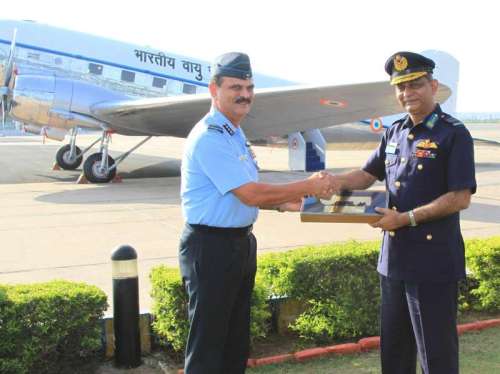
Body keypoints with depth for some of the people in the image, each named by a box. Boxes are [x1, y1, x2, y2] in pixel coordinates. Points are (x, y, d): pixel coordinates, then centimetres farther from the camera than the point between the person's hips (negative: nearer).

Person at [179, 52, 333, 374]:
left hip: (241, 242, 10)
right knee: (208, 342, 3)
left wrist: (283, 203, 4)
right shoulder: (209, 137, -19)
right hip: (211, 246, -10)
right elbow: (250, 194, -23)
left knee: (237, 339, 19)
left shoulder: (236, 134, 13)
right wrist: (307, 187, -15)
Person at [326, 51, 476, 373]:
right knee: (394, 347, 19)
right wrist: (338, 181, -3)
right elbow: (368, 174, 18)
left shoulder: (453, 134, -10)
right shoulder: (394, 133, 10)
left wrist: (407, 218, -21)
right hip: (394, 256, 7)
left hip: (434, 260, -7)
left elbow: (460, 198, -15)